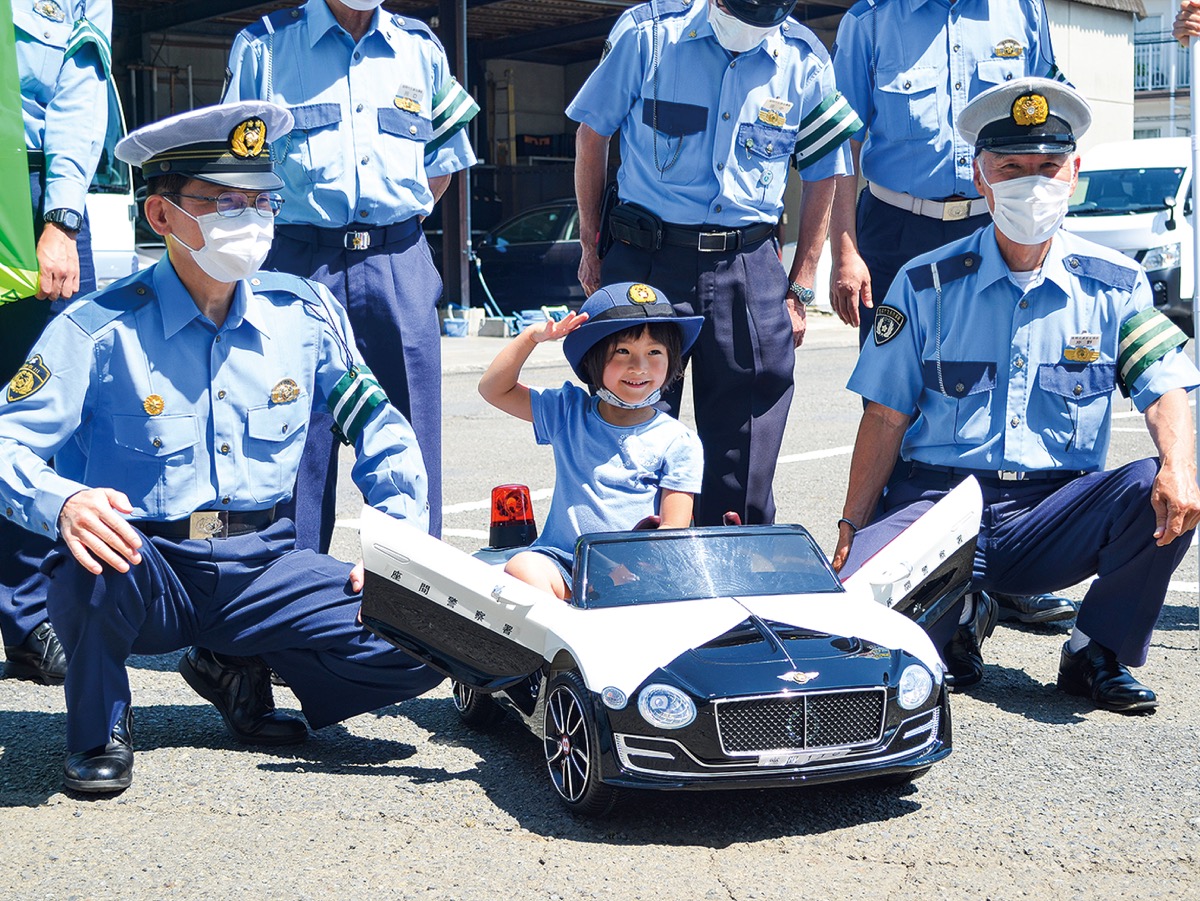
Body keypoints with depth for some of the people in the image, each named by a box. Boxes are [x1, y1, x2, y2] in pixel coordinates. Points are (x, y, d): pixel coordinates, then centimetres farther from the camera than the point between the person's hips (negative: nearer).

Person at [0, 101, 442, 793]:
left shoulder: (305, 315, 3)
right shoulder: (102, 331, -9)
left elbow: (382, 431, 12)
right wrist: (65, 504, -36)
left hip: (264, 567, 3)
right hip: (148, 572, -3)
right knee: (90, 566, -39)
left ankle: (239, 670, 11)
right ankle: (99, 727, -4)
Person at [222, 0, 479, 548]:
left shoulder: (420, 48, 15)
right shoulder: (264, 46, 7)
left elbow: (444, 161, 23)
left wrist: (402, 226, 14)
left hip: (401, 269, 3)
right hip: (301, 262, -2)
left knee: (410, 439, 4)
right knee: (296, 443, -1)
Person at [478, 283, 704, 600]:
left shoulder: (678, 442, 3)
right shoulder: (568, 413, 13)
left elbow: (674, 527, -2)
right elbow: (494, 389, 15)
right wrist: (532, 336, 2)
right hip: (563, 564, 2)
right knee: (521, 567, -29)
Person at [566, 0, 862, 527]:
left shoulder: (805, 62, 3)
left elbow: (822, 175, 12)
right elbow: (592, 134, 7)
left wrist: (799, 290, 8)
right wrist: (591, 247, 6)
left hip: (750, 270, 2)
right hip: (644, 261, -1)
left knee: (744, 452, 3)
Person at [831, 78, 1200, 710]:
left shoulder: (1116, 285, 6)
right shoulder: (925, 284, 4)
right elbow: (886, 418, 4)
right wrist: (851, 527, -2)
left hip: (1054, 512, 1)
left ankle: (1097, 654, -5)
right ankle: (957, 617, 6)